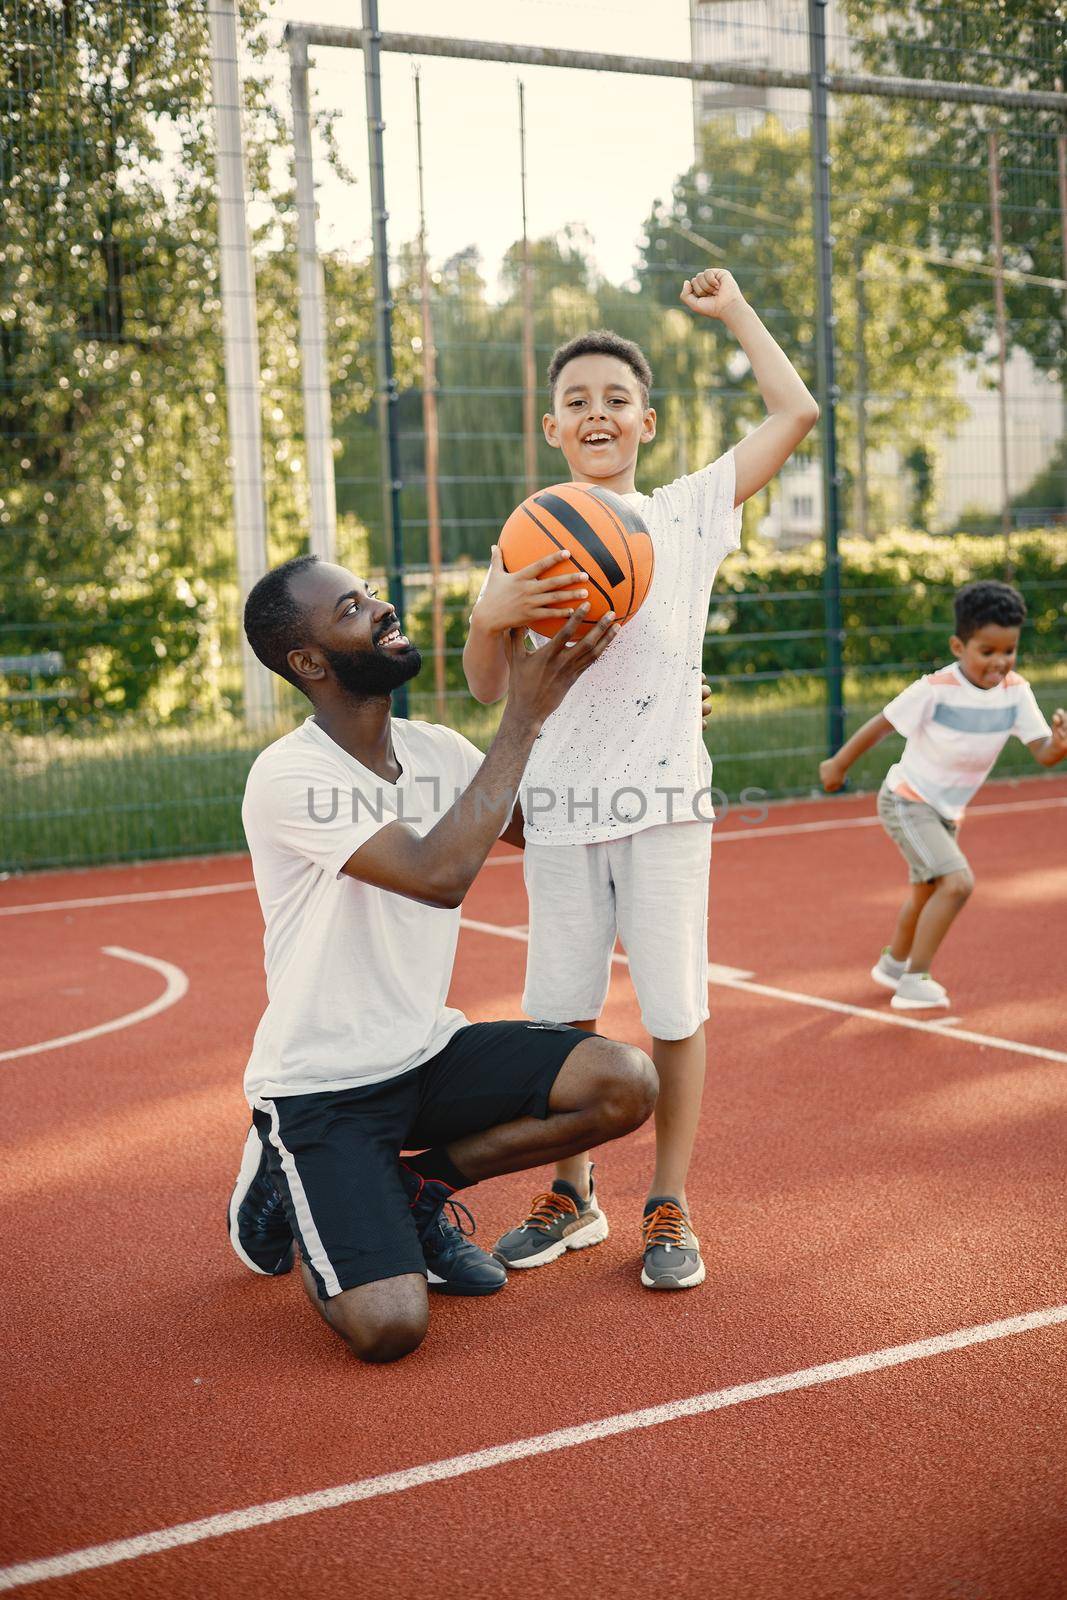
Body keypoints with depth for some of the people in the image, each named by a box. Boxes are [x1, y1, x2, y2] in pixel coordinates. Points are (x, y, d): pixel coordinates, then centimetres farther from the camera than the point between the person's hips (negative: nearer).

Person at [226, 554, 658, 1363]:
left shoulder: (438, 750, 2)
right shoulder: (288, 776, -21)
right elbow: (439, 873, -32)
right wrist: (526, 714, -28)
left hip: (430, 1053, 6)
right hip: (323, 1084, -6)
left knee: (627, 1082, -15)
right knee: (389, 1325, -22)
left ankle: (421, 1184, 5)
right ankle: (292, 1183, 11)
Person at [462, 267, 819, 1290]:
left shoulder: (689, 514, 5)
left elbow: (795, 413, 3)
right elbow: (489, 689, 7)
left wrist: (733, 311, 12)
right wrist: (490, 616, -14)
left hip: (664, 802, -2)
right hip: (558, 809, 2)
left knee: (673, 1013, 1)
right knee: (562, 1014, 7)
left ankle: (670, 1209, 16)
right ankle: (572, 1197, 24)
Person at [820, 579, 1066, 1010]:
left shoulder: (1016, 691, -12)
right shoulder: (935, 690, -25)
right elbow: (881, 725, -13)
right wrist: (838, 764, -2)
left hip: (946, 811, 7)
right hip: (906, 801, -7)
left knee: (928, 894, 24)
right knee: (958, 882, -24)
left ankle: (892, 964, 50)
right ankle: (914, 983, -14)